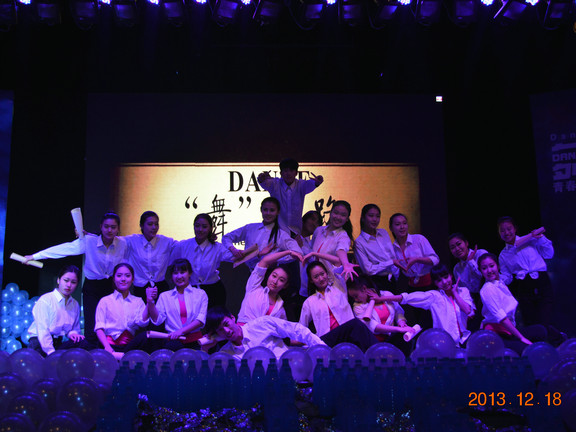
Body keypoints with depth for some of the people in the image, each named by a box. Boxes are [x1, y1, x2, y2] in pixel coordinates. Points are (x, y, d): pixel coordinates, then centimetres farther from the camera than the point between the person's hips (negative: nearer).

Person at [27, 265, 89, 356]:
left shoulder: (75, 305, 12)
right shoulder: (45, 300, -7)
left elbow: (75, 328, 22)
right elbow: (42, 330, -15)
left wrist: (72, 333, -4)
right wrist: (52, 353, -24)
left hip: (60, 343, 5)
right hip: (40, 343, -5)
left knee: (81, 343, -24)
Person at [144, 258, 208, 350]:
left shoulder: (200, 294, 13)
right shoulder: (165, 296, 18)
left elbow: (201, 320, 0)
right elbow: (157, 320, 7)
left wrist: (181, 331, -12)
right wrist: (150, 302, -7)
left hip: (195, 342, -1)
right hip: (173, 341, 1)